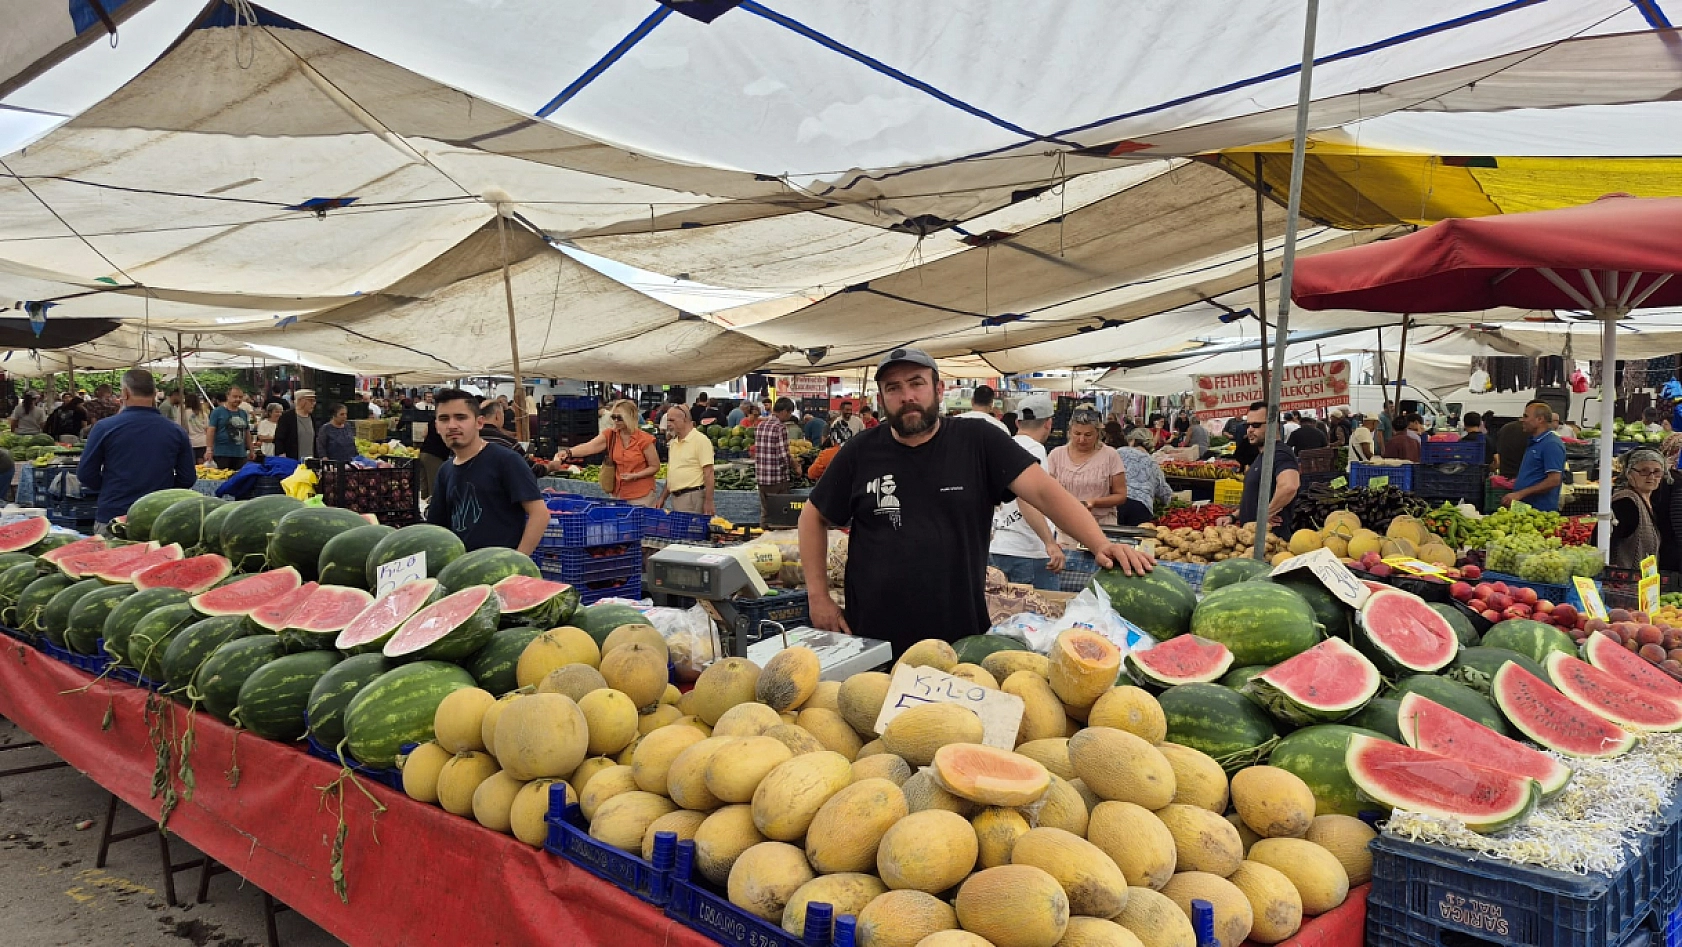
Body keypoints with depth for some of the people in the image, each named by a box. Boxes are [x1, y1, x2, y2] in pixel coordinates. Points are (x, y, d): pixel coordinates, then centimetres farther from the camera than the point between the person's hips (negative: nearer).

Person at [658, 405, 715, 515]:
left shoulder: (700, 440, -9)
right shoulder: (673, 443, 16)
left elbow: (708, 473, -14)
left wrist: (708, 502, -18)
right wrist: (662, 498, 17)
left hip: (692, 497, -8)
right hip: (675, 497, 8)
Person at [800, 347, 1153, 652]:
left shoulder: (980, 443, -3)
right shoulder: (859, 454, 2)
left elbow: (1043, 489, -12)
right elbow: (814, 517, 12)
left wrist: (1100, 544, -27)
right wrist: (818, 595, 5)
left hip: (964, 638, 0)